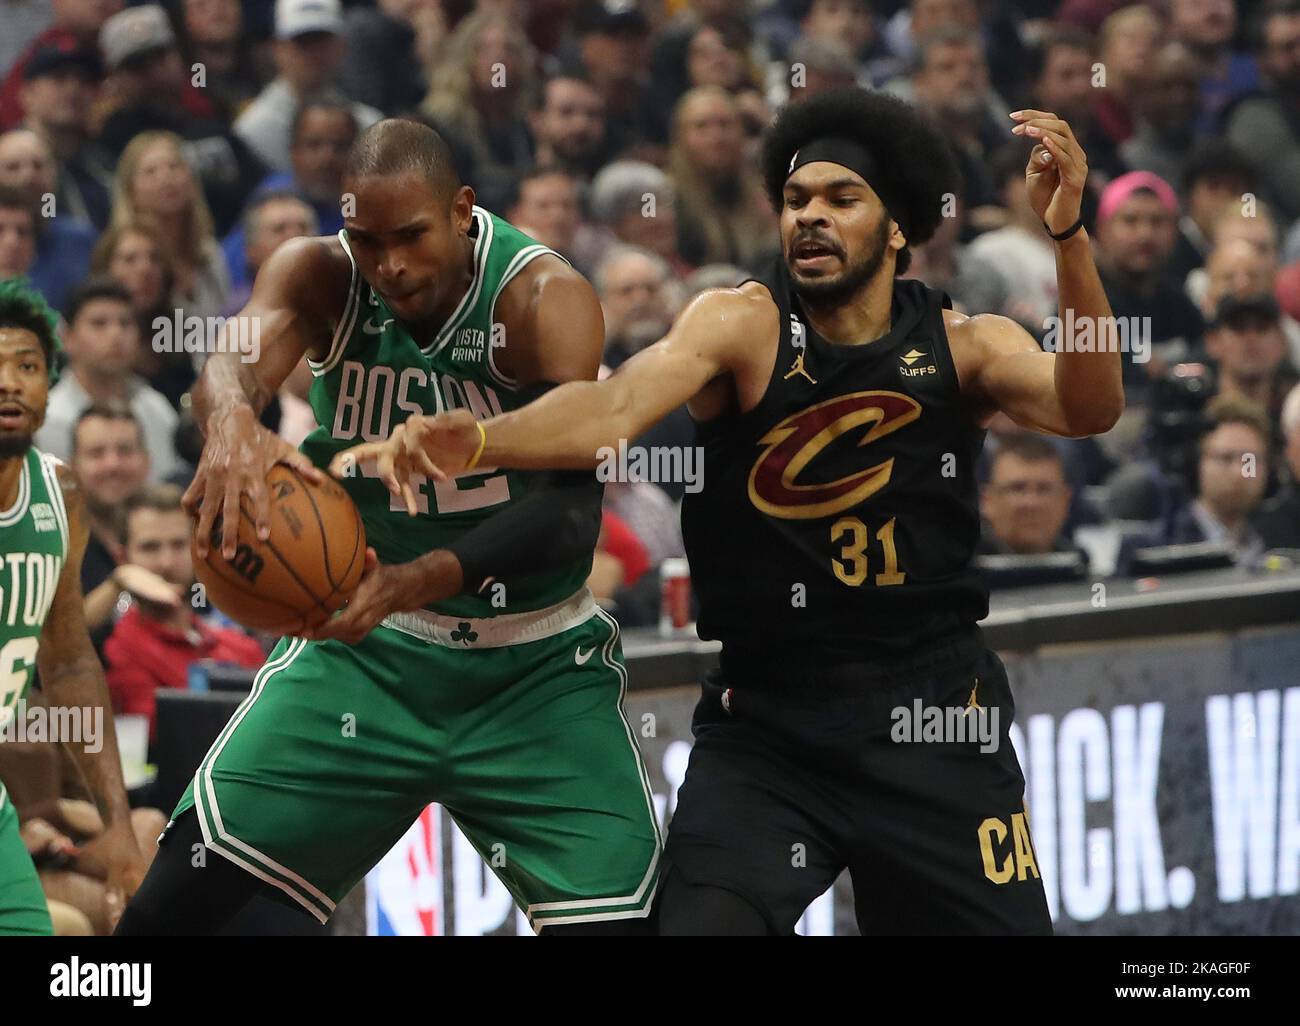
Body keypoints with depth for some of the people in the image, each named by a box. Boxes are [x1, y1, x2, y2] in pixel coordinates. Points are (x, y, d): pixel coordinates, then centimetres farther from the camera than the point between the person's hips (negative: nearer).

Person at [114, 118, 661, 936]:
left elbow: (572, 509, -30)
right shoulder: (322, 276, -9)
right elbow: (235, 358, -31)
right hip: (367, 647, 2)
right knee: (180, 899, -8)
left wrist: (412, 582, -46)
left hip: (536, 668, -2)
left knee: (616, 918, -15)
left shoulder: (544, 299, -18)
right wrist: (232, 421, -58)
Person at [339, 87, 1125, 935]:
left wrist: (1069, 238, -34)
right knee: (698, 921, -17)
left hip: (938, 716, 2)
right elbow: (616, 407, -26)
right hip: (765, 727, -1)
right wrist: (478, 439, -46)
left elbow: (1088, 411, -19)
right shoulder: (743, 325, -9)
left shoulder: (964, 347, -2)